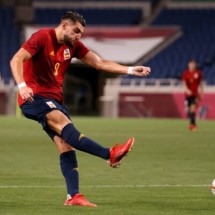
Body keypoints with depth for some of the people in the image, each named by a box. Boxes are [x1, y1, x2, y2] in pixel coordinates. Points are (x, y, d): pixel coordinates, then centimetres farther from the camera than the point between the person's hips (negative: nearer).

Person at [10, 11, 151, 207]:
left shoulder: (73, 46, 10)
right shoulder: (42, 37, -11)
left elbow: (99, 63, 10)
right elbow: (16, 60, -19)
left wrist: (130, 70, -1)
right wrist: (22, 85, -36)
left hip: (54, 99, 8)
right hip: (34, 96, -8)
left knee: (66, 145, -5)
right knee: (64, 124, -28)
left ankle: (73, 196, -8)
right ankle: (110, 154, -38)